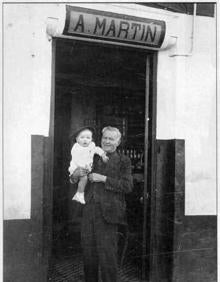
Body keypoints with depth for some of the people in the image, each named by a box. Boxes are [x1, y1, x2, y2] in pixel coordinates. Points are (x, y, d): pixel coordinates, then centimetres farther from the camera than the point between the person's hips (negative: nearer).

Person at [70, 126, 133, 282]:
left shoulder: (123, 161, 3)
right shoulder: (93, 157, 15)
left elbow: (128, 186, -9)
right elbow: (75, 181, 23)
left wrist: (103, 179, -14)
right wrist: (75, 175, -2)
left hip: (107, 212, -4)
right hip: (89, 210, 5)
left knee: (107, 253, -4)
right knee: (88, 253, 10)